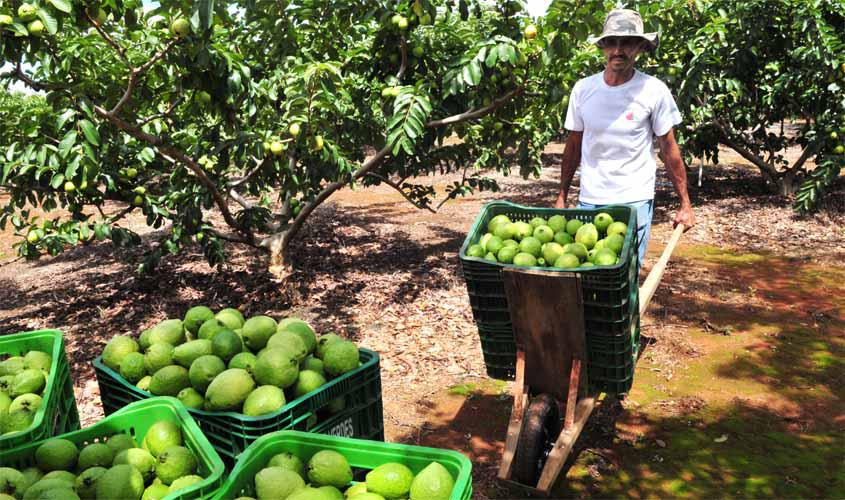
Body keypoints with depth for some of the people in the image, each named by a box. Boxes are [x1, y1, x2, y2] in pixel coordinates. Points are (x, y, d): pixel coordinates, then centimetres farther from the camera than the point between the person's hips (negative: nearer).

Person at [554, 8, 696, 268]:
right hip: (588, 200, 3)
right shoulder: (583, 89, 2)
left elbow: (669, 149, 0)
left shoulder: (654, 90, -5)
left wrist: (685, 203, -2)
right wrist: (562, 197, 8)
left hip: (635, 201, -2)